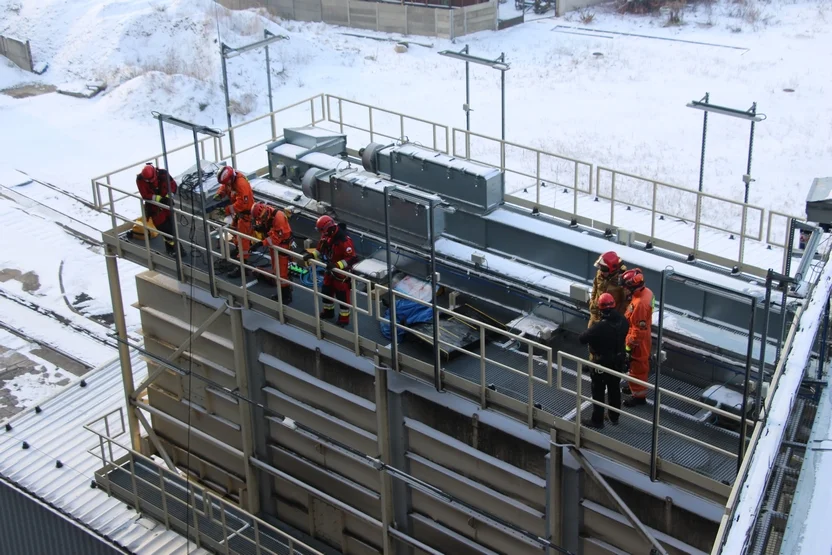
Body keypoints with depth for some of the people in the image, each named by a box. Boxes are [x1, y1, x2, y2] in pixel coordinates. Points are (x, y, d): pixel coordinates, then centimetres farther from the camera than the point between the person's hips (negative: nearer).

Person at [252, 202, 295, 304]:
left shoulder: (278, 217, -32)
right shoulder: (264, 214, -8)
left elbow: (276, 238, -35)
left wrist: (261, 243, -39)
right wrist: (259, 227, -15)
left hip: (283, 245, -9)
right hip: (273, 244, 9)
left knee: (281, 271, -5)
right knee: (275, 270, 19)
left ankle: (287, 295, 7)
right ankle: (282, 292, 34)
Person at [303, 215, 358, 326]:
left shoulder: (344, 240, -33)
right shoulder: (326, 236, -7)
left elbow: (353, 258, -31)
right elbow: (321, 249, 8)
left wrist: (337, 265, -38)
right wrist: (312, 255, -12)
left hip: (342, 273, -8)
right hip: (330, 271, 8)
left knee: (342, 296, 5)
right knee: (326, 291, 22)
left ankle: (344, 318, 21)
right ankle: (328, 311, 45)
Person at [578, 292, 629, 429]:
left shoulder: (599, 327, -31)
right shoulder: (623, 321, -11)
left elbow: (582, 339, -20)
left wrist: (592, 336, -2)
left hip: (603, 363, -6)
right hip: (619, 361, 6)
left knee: (598, 392, 10)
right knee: (614, 388, 22)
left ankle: (597, 420, 21)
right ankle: (614, 417, 37)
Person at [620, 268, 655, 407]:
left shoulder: (640, 303, -35)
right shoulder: (646, 292, -6)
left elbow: (638, 329, -28)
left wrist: (630, 346, -20)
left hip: (638, 340, -9)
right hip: (644, 337, 9)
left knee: (637, 366, 8)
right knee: (638, 365, 26)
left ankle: (638, 395, 23)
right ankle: (634, 386, 45)